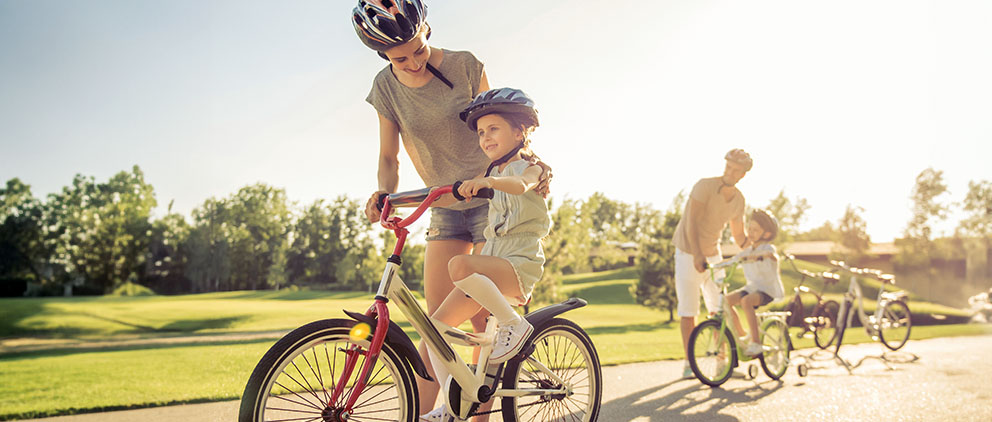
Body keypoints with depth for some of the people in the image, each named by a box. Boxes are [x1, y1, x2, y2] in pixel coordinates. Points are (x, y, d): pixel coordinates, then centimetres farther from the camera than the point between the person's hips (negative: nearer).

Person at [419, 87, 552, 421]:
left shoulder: (530, 166, 0)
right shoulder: (491, 173, 20)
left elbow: (520, 185, -26)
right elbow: (446, 197, 15)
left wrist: (487, 181, -47)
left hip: (520, 262, -7)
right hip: (491, 260, 7)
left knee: (459, 265, -35)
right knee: (436, 324, -4)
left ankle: (515, 325, -18)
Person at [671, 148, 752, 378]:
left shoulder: (738, 199, -2)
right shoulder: (704, 186, -20)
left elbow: (739, 235, 9)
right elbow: (691, 224, -25)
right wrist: (697, 256, -34)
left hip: (713, 255, 5)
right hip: (689, 254, -5)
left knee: (719, 308, 2)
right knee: (688, 310, -3)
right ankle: (689, 363, 8)